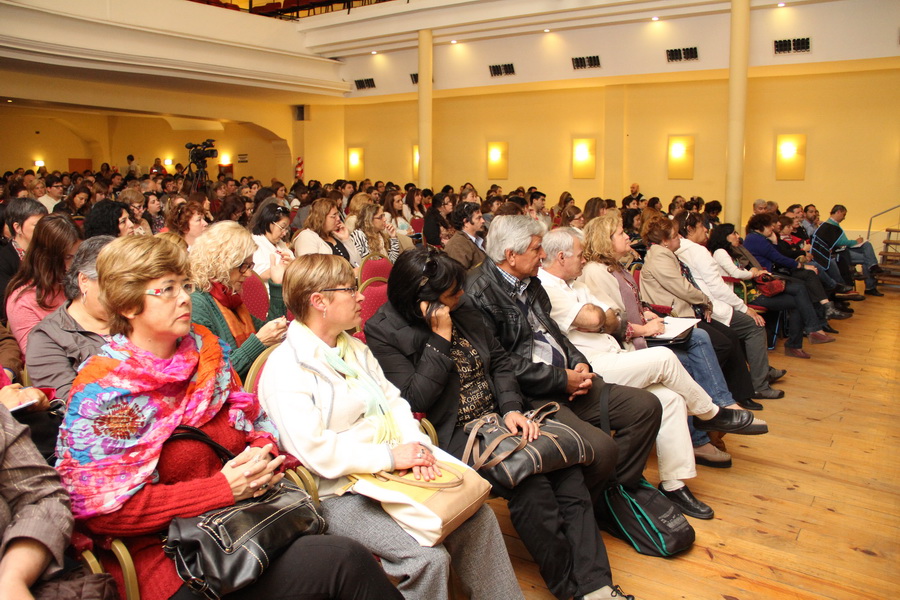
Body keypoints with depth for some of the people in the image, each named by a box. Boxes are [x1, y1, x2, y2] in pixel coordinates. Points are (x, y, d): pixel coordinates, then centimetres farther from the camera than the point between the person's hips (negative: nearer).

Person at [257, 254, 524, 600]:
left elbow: (392, 401, 12)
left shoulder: (355, 348, 15)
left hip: (392, 471, 8)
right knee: (429, 558, -24)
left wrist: (414, 444, -8)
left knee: (478, 517, -6)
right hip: (341, 493, -7)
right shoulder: (285, 367, -12)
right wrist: (390, 456, -20)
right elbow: (313, 450, -20)